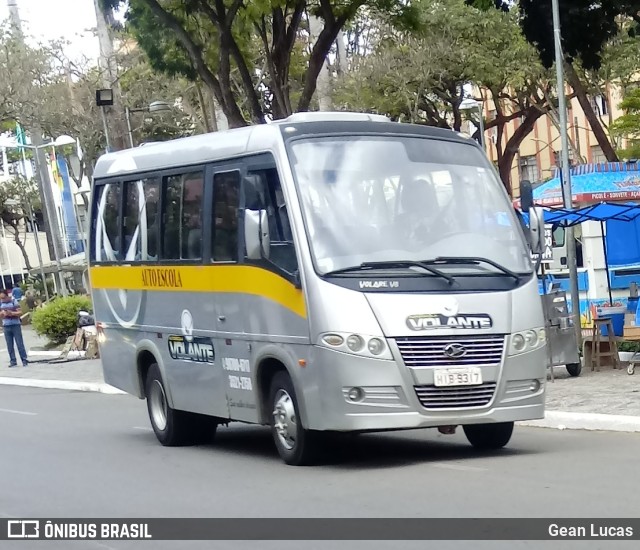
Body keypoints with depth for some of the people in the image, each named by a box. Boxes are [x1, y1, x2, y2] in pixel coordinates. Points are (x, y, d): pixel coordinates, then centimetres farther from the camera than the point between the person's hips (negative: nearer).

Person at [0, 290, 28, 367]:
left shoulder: (14, 301, -5)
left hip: (16, 325, -4)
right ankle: (13, 361, 8)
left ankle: (24, 360, -1)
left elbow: (20, 312, -8)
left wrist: (12, 313, -24)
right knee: (9, 345, 3)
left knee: (20, 344, -4)